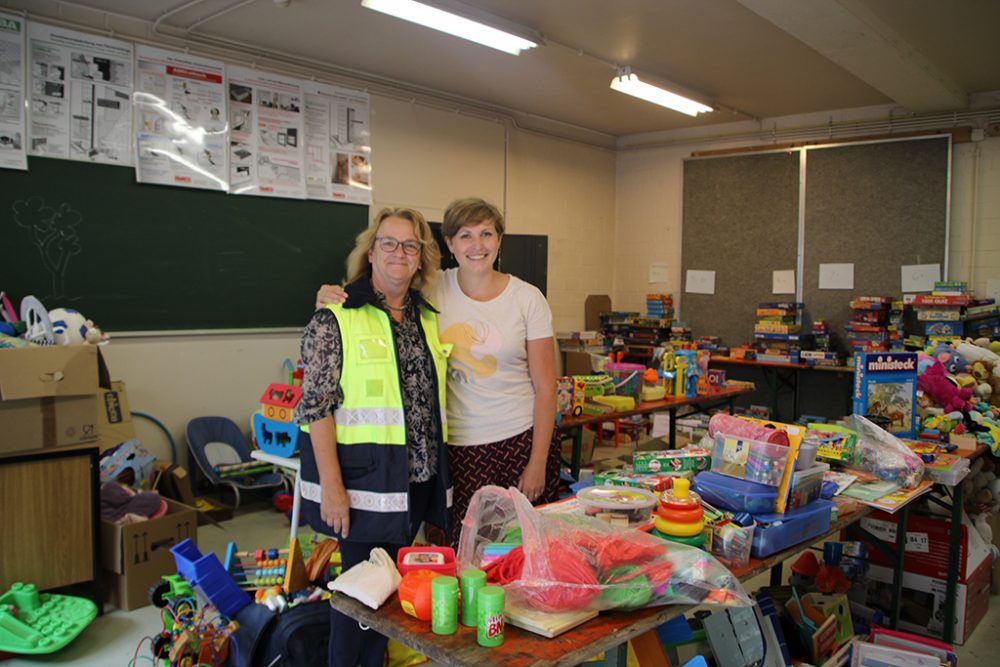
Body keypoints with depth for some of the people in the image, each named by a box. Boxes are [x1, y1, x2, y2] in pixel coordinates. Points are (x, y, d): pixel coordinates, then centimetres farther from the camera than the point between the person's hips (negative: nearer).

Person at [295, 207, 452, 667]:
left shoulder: (429, 319, 10)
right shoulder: (336, 319, -8)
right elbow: (317, 408, -11)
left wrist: (437, 470, 13)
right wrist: (331, 487, -17)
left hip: (419, 476, 6)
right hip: (364, 474, -5)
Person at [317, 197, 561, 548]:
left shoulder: (527, 298, -2)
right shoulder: (433, 291, 0)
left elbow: (545, 386, -1)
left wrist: (538, 462, -5)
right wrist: (333, 297, -11)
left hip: (522, 439, 0)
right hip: (459, 445, 1)